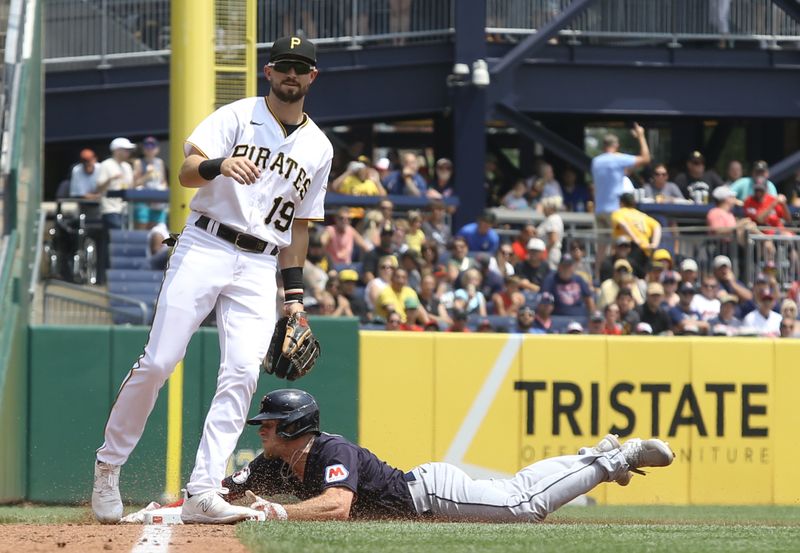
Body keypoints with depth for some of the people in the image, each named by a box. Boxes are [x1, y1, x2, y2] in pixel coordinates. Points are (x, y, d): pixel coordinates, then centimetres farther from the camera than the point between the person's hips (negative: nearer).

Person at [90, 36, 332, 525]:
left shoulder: (319, 148, 16)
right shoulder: (237, 117, 2)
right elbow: (188, 172, -11)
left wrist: (295, 292, 14)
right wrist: (219, 165, -34)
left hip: (259, 268, 3)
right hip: (205, 249, -3)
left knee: (243, 372, -13)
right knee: (158, 362, -11)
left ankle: (203, 494, -16)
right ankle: (109, 464, 7)